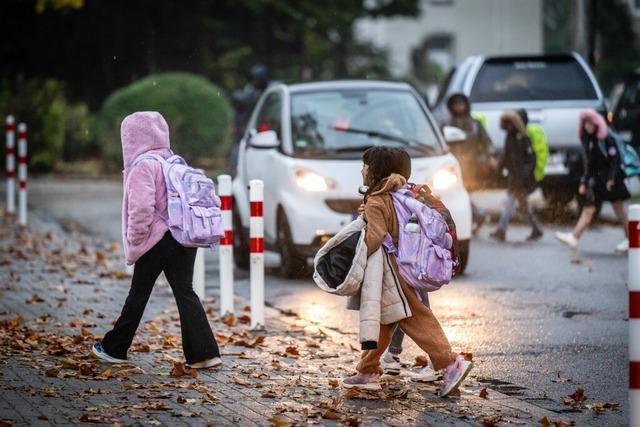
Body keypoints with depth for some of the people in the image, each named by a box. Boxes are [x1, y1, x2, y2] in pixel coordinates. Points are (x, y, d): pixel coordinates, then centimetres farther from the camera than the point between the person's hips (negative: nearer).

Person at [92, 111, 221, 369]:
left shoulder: (143, 166, -12)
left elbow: (141, 208, -21)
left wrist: (134, 241, -9)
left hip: (157, 241, -7)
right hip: (184, 238, 7)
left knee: (138, 295, 6)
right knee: (185, 293, 5)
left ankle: (114, 348, 20)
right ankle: (205, 353, -5)